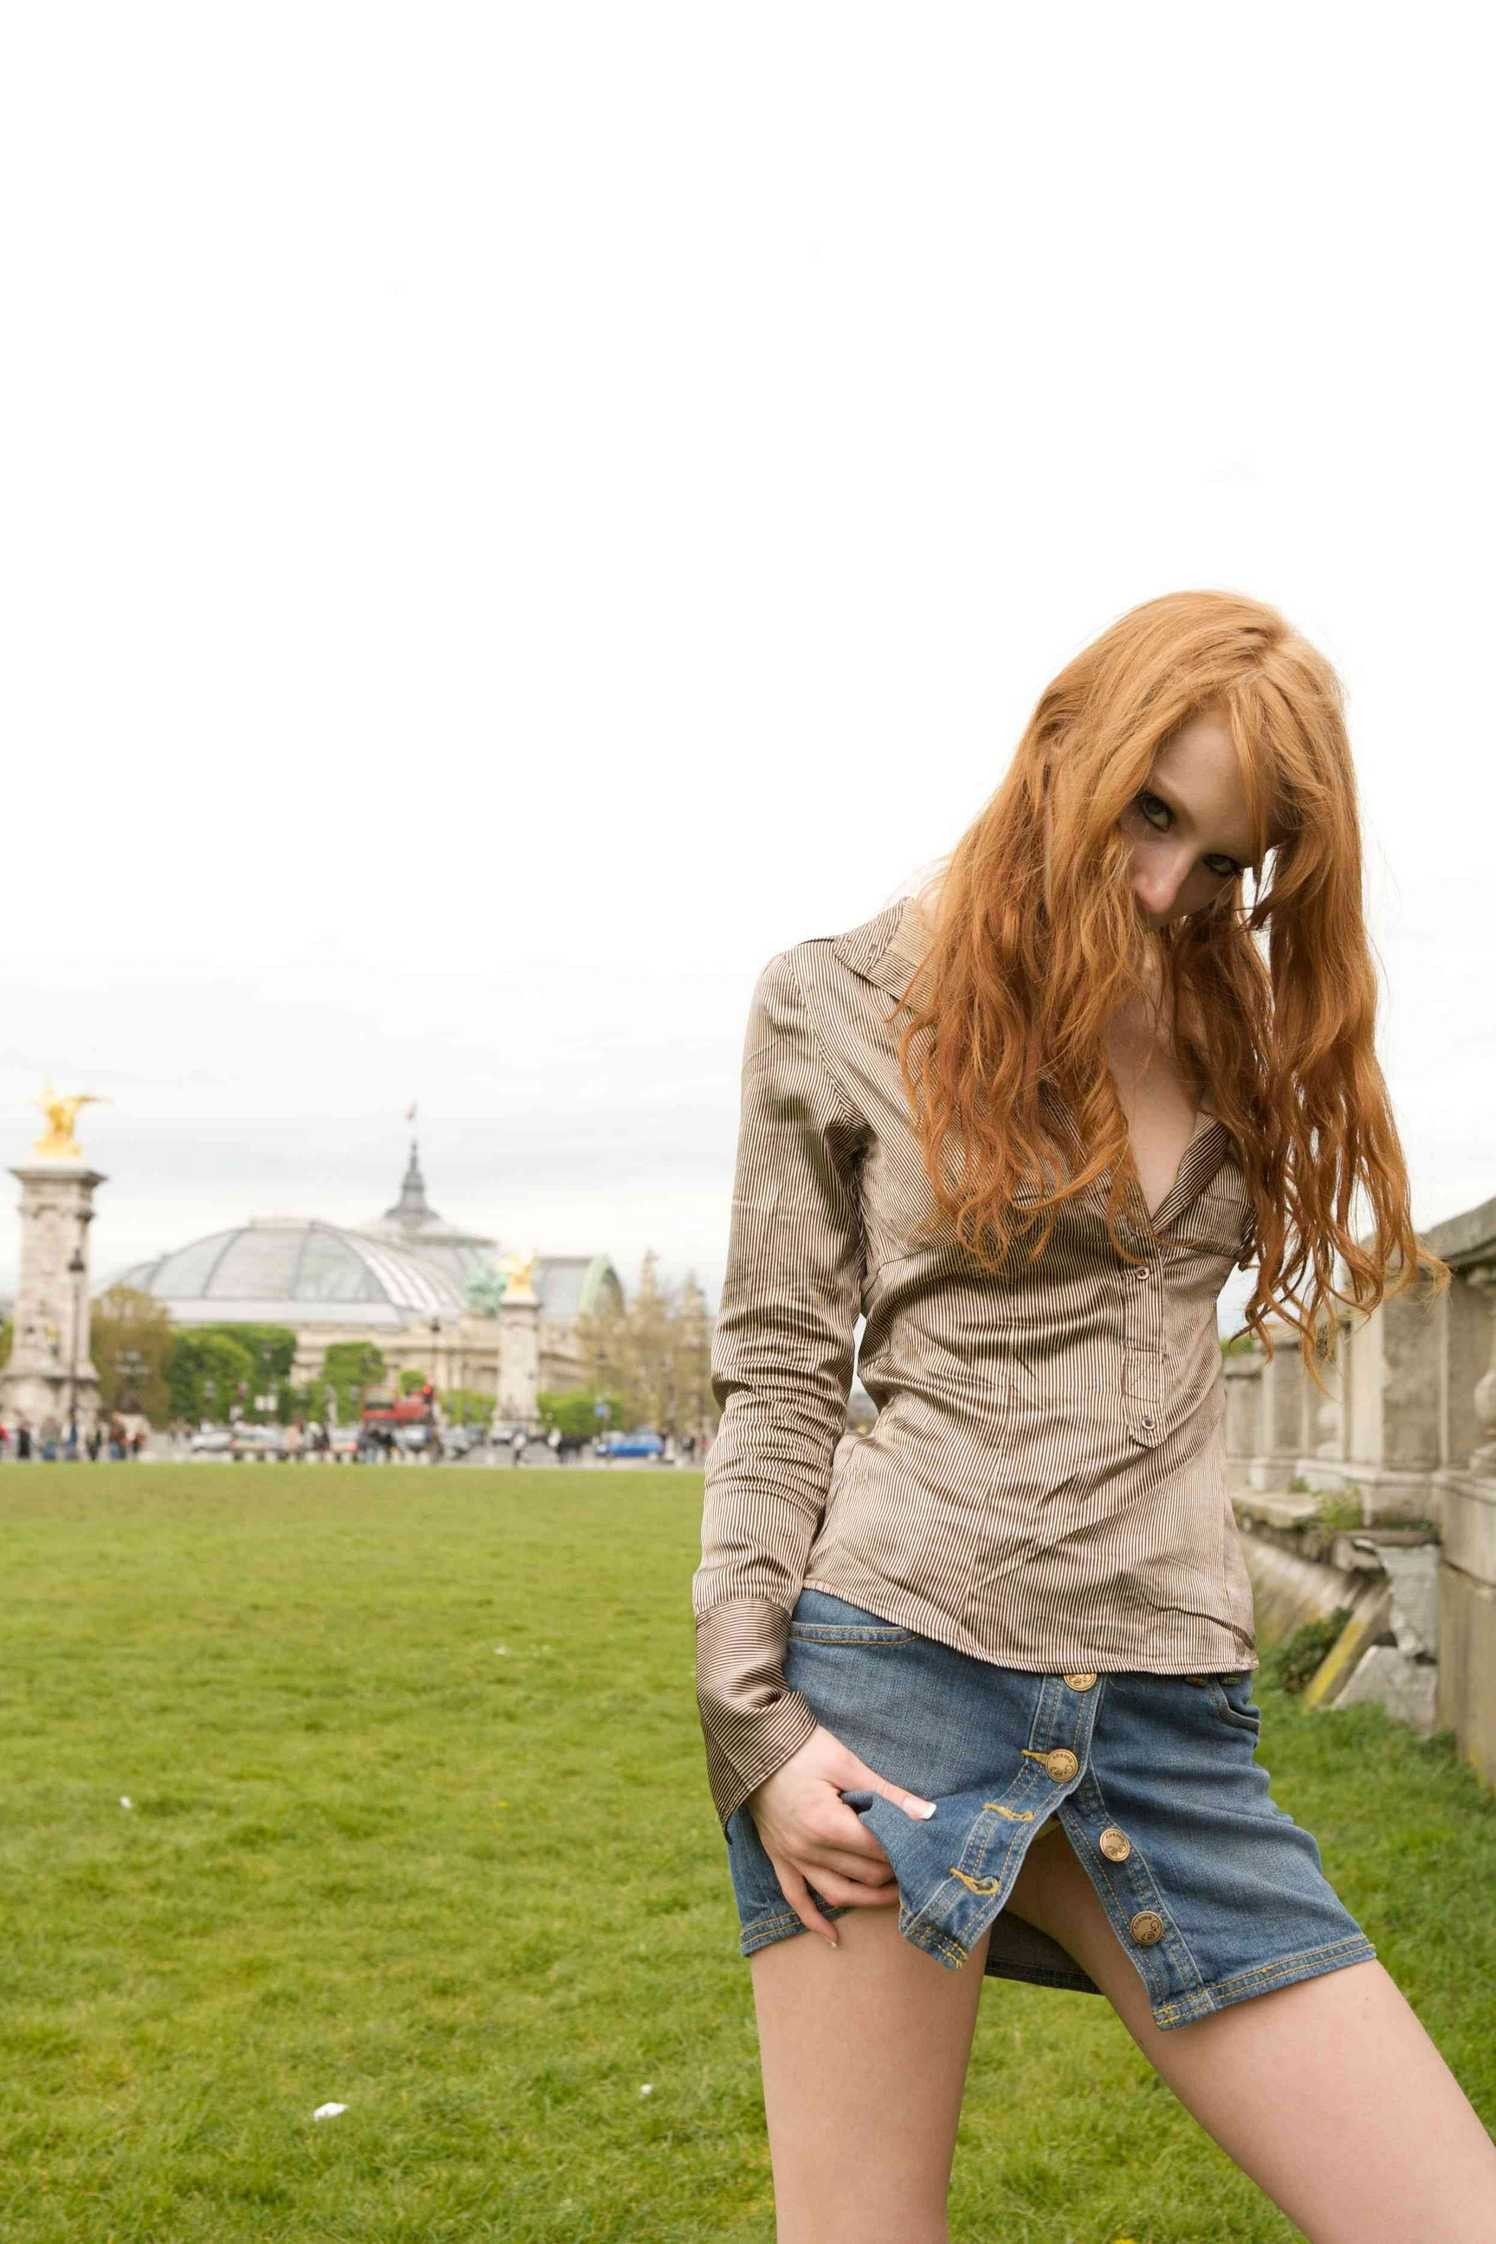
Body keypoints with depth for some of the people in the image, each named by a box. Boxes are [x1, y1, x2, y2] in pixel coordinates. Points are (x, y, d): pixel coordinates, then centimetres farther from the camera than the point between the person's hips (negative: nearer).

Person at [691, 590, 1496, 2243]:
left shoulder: (1229, 1015, 14)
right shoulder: (840, 1005, 2)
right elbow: (776, 1378, 0)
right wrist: (753, 1715, -7)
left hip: (1172, 1726, 4)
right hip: (898, 1669, -4)